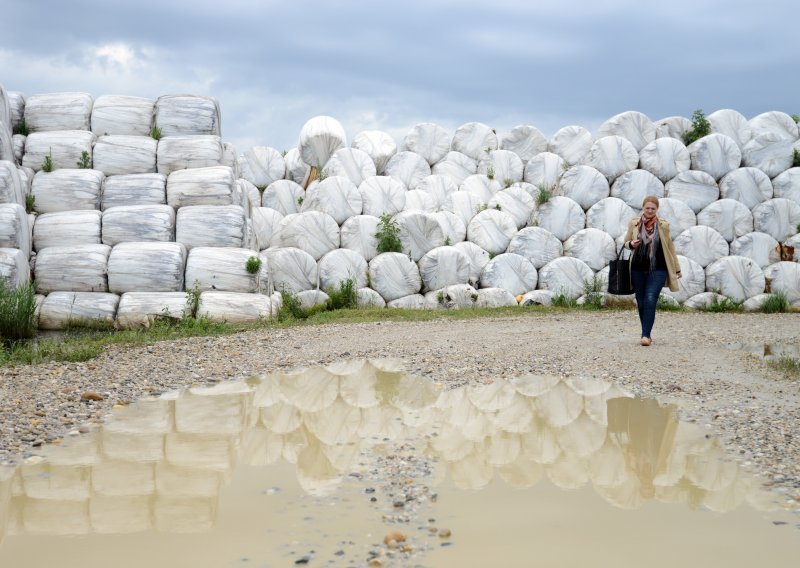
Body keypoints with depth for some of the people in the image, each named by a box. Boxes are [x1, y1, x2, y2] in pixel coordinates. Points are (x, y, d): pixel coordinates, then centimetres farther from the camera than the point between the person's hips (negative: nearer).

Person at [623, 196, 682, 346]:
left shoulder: (663, 226, 1)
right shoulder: (633, 224, 3)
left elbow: (669, 247, 11)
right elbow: (626, 242, 15)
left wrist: (677, 268, 15)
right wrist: (631, 244, -10)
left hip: (657, 270, -2)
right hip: (638, 270, 2)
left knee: (650, 301, -16)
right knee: (641, 303, 7)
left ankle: (646, 335, -14)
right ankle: (646, 334, 21)